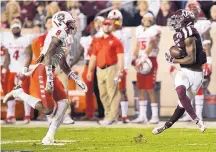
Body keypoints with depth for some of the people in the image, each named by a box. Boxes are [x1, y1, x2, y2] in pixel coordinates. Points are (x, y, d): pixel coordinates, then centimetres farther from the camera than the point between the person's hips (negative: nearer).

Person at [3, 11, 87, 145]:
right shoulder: (59, 33, -9)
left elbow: (64, 66, 29)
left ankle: (49, 137, 3)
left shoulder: (61, 38, 22)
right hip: (42, 71, -10)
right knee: (47, 108, -15)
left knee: (63, 102, 4)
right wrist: (50, 80, -24)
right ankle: (19, 93, 0)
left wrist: (78, 80, 29)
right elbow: (48, 56, -20)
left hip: (48, 73, 10)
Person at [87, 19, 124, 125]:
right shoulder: (97, 41, 17)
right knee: (103, 95, 10)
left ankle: (112, 117, -10)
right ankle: (107, 115, 19)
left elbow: (120, 57, -6)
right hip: (100, 70, 6)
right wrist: (90, 71, 16)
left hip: (111, 69, -6)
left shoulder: (116, 41, 1)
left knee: (112, 93, -9)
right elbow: (93, 57, 20)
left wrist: (120, 70, -17)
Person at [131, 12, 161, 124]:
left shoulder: (154, 30, -6)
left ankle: (155, 116, -2)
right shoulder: (139, 30, 15)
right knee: (141, 89, 7)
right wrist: (134, 57, 7)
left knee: (150, 89, -8)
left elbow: (151, 44, -18)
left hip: (150, 60, -7)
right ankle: (142, 116, 13)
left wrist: (145, 56, -29)